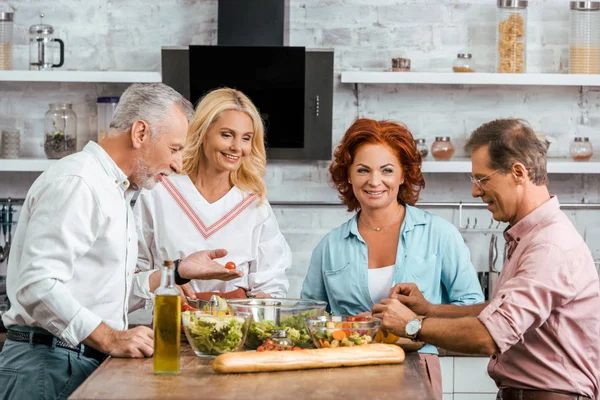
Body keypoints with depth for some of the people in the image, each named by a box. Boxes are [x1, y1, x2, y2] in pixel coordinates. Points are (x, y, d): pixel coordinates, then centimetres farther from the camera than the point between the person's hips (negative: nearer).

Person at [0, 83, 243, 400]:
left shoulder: (113, 190, 20)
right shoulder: (76, 183, -13)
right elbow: (38, 285, -23)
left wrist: (179, 272, 14)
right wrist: (110, 339, -27)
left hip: (90, 360, 9)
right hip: (49, 365, -9)